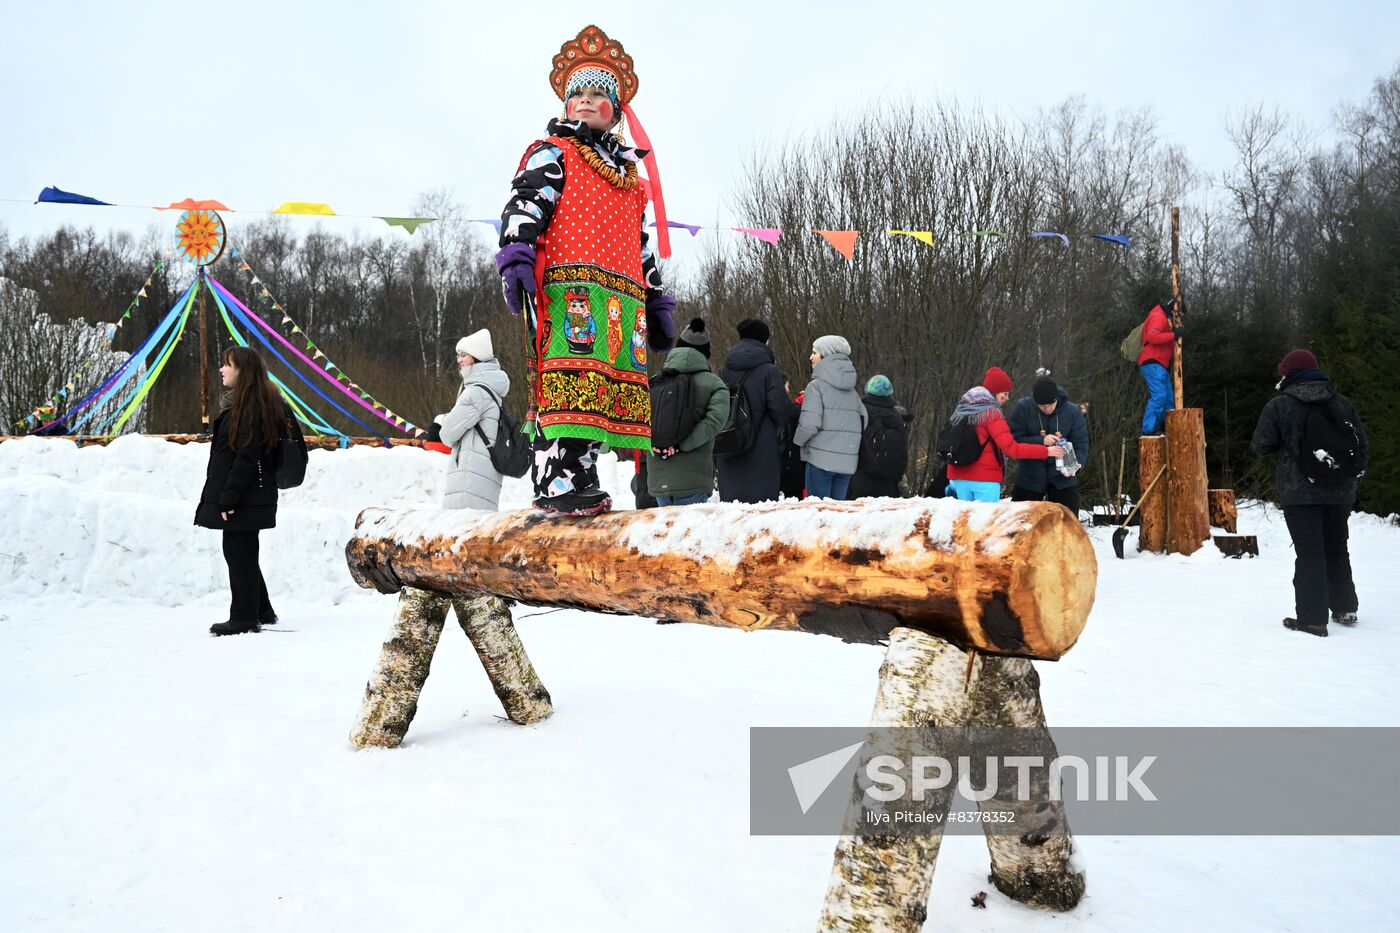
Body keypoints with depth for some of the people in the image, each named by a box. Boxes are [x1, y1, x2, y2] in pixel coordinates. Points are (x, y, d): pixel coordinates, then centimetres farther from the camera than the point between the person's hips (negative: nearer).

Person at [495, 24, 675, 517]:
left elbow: (640, 243, 32)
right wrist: (516, 257, -21)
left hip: (623, 295, 7)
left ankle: (580, 476, 5)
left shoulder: (629, 171, 31)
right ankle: (558, 481, -20)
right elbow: (524, 205, -4)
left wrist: (656, 299, 27)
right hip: (570, 287, -7)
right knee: (571, 376, -19)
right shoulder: (553, 154, 12)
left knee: (608, 385, 1)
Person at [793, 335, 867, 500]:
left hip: (821, 459, -6)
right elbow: (864, 420, 13)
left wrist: (797, 441, 1)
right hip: (847, 462, 6)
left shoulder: (816, 386, -8)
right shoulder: (851, 390, 11)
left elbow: (809, 423, -16)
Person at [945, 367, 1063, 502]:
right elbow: (1012, 448, -16)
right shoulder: (991, 413, -11)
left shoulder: (962, 408, 10)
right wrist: (1046, 451, -11)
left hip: (959, 476, 7)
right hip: (984, 478, -7)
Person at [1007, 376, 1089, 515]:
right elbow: (1013, 439, -14)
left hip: (1063, 478, 0)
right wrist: (1041, 440, -28)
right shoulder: (1022, 407, -11)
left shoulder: (1073, 411, -8)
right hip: (1029, 477, 0)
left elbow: (1081, 445, -5)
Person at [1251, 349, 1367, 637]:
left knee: (1309, 552, -3)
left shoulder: (1279, 405, -9)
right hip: (1339, 491, 5)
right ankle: (1345, 608, 29)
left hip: (1299, 492, -5)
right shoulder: (1343, 403, 5)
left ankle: (1312, 618, -5)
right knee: (1336, 549, 19)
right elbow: (1361, 444, 9)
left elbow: (1261, 446, -7)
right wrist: (1353, 476, 20)